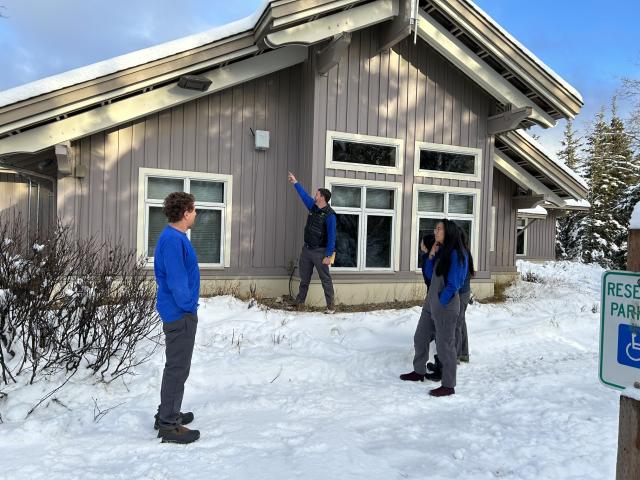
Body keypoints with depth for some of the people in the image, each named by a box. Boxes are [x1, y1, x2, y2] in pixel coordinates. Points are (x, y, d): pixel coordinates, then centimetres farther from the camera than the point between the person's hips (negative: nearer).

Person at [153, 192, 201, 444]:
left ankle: (167, 413, 33)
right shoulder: (173, 240, -21)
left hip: (180, 312, 10)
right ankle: (169, 425, 10)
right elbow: (176, 281, -24)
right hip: (180, 314, -10)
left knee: (176, 366, 20)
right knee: (177, 368, -1)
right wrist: (186, 305, -13)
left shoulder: (176, 237, 11)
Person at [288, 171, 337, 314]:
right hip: (306, 249, 7)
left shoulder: (329, 215, -16)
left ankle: (331, 306, 1)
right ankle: (300, 300, 29)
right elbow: (304, 195, 23)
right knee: (304, 277, 17)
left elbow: (331, 236, -18)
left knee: (325, 279, -3)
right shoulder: (312, 207, 6)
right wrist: (295, 183, 29)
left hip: (320, 251, -7)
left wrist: (328, 255, -21)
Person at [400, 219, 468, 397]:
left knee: (445, 345, 0)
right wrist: (431, 255, 1)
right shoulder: (441, 251, 9)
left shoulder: (455, 254, -16)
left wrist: (440, 303, -13)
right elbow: (429, 274, 13)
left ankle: (448, 386, 12)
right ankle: (419, 372, 36)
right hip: (431, 302, 9)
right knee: (420, 338, 18)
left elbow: (452, 284, -18)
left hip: (445, 305, -9)